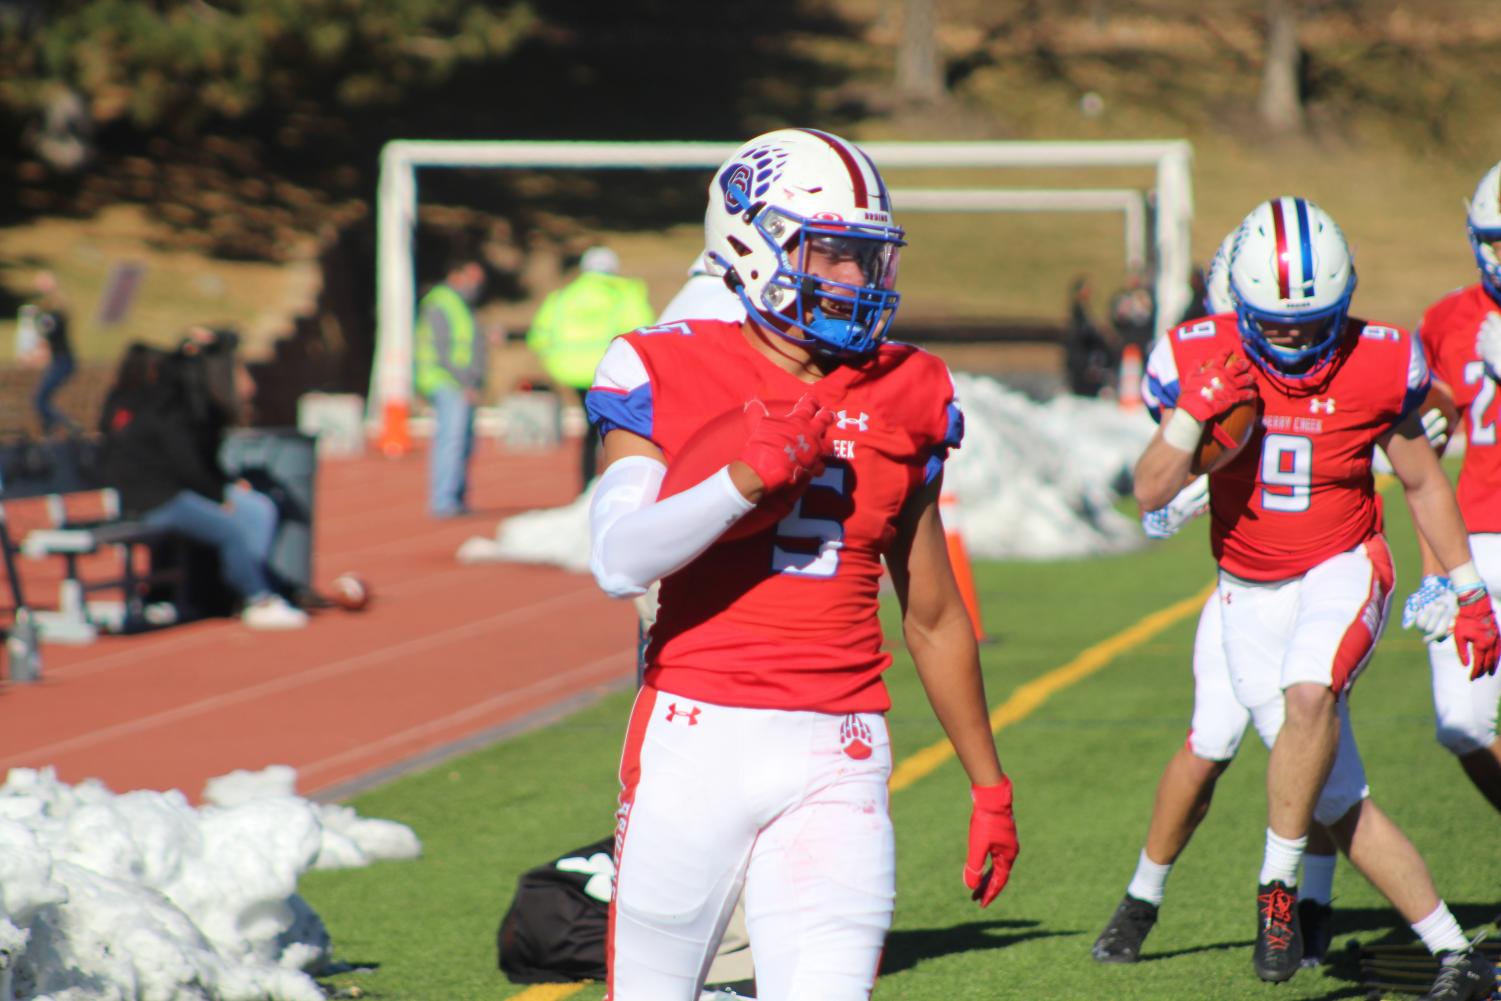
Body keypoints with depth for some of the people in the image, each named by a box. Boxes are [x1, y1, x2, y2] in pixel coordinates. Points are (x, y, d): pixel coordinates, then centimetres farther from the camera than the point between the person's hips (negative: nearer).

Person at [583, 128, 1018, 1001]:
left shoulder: (901, 399, 10)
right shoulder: (669, 377, -1)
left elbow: (935, 617, 19)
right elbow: (620, 561, -14)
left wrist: (989, 785, 22)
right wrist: (748, 477, -24)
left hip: (836, 753, 2)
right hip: (696, 732, -2)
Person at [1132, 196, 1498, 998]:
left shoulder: (1376, 365, -10)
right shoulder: (1203, 360, -9)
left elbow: (1422, 482, 6)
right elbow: (1150, 493, -10)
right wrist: (1195, 411, -26)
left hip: (1342, 570, -2)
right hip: (1250, 593, 2)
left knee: (1309, 692, -35)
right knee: (1341, 805, 0)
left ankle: (1279, 888, -20)